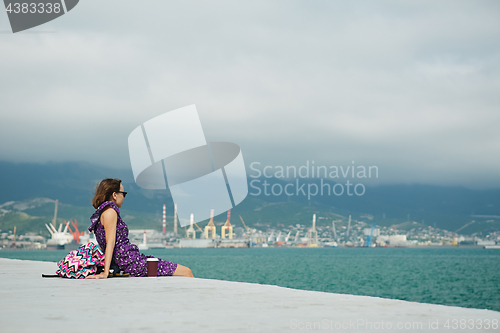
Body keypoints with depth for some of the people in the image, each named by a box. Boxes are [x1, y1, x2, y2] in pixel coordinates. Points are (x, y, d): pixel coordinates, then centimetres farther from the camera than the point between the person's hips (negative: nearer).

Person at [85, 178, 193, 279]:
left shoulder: (99, 214, 19)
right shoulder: (110, 210, -10)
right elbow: (110, 242, -18)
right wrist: (105, 273, -24)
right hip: (133, 262, -10)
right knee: (187, 273, -6)